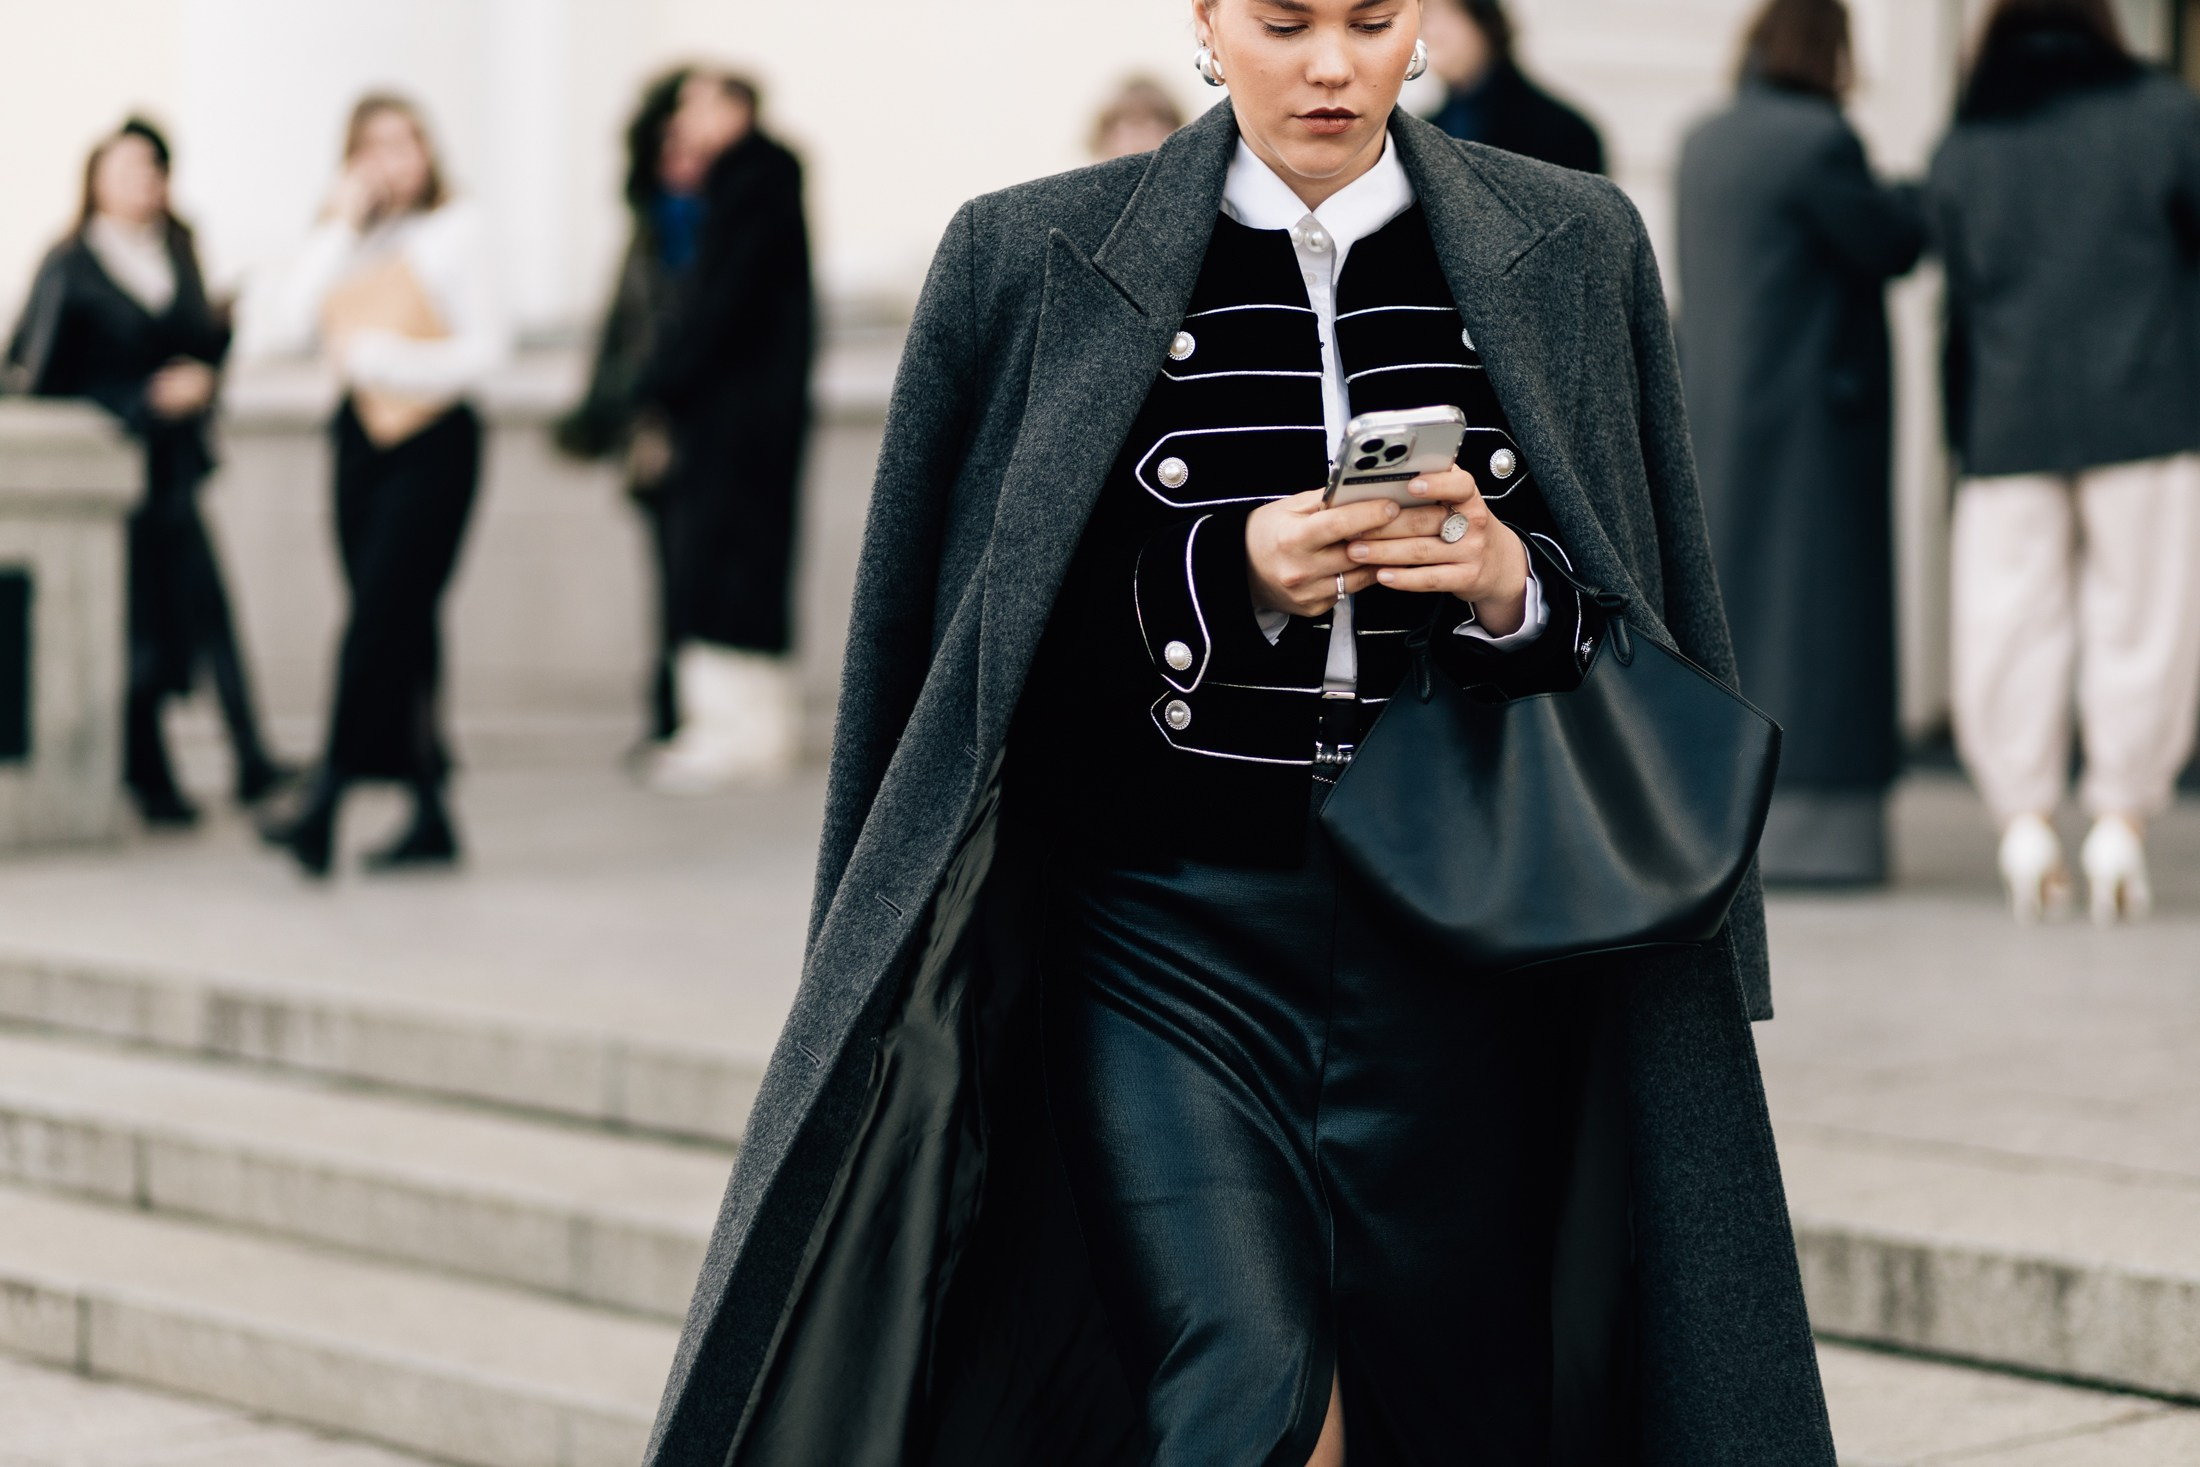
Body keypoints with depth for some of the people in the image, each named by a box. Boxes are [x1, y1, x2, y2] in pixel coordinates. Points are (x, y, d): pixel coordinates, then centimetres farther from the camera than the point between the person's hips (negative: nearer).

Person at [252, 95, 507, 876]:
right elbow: (285, 328, -3)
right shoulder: (345, 241, 12)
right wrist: (338, 230, -7)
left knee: (378, 617, -15)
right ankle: (429, 818, 11)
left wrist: (383, 358, -17)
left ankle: (323, 804, -20)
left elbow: (488, 344, -7)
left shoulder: (455, 229, 0)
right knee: (401, 632, 6)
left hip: (435, 438, -5)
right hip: (362, 435, 5)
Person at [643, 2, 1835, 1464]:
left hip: (1453, 954, 2)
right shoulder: (1036, 259, 2)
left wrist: (1511, 586, -12)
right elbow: (1010, 640, 2)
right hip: (1167, 942, -2)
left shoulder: (1575, 249, 7)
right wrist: (1228, 577, -14)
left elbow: (1652, 634, 9)